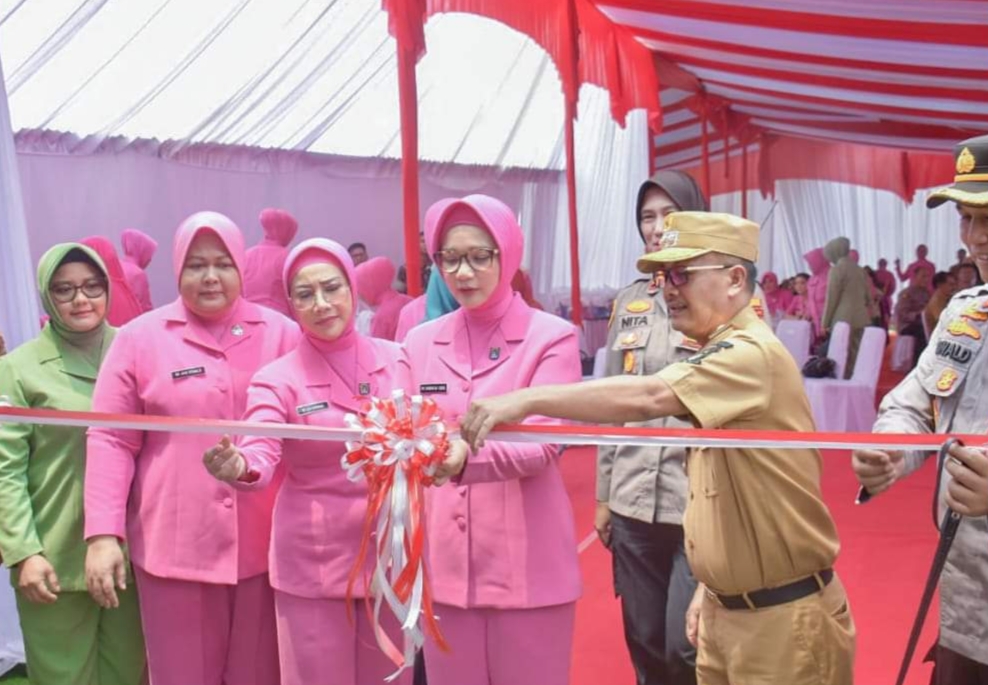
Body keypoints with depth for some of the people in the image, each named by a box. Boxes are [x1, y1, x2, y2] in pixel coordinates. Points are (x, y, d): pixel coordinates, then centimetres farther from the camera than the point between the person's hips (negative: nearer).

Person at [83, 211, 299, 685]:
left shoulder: (281, 334, 3)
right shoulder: (140, 338, 1)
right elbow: (111, 441, 1)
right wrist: (103, 533, -7)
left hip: (266, 543, 1)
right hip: (176, 545, -1)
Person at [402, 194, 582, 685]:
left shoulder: (552, 337, -6)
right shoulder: (420, 342, 7)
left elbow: (542, 444, -16)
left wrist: (471, 455, -35)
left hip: (526, 564, -3)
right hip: (443, 561, 4)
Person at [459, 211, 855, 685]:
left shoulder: (753, 353, -20)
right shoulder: (716, 355, 11)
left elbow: (646, 397, -36)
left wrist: (528, 399, -37)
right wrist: (709, 588, 16)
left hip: (783, 616, -8)